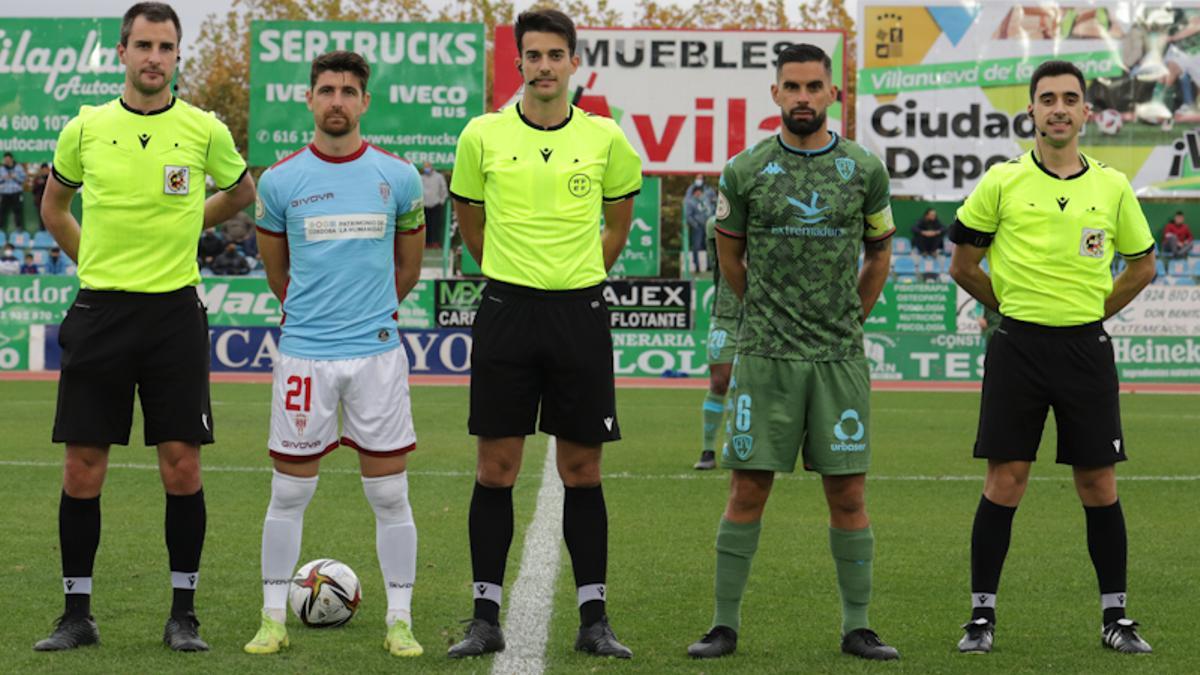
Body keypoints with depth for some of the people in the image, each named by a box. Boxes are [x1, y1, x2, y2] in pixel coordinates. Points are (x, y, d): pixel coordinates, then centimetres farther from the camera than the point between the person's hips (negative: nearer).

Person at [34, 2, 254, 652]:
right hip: (98, 311, 1)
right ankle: (77, 612, 11)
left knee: (181, 465, -2)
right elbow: (53, 205, 20)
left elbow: (241, 192, 20)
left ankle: (183, 612, 10)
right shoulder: (85, 128, 3)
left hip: (174, 311, -1)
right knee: (82, 468, 1)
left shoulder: (204, 130, 0)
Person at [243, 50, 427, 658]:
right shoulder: (280, 180, 0)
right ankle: (274, 619, 15)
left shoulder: (398, 176, 2)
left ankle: (400, 621, 11)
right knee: (288, 493, 4)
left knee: (390, 494, 2)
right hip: (304, 355, 0)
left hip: (378, 352, 0)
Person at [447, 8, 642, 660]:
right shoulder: (483, 136, 1)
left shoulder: (605, 138, 2)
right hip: (506, 310, 0)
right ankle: (486, 618, 8)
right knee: (495, 468, 1)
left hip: (579, 312, 0)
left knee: (582, 470, 4)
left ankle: (594, 619, 11)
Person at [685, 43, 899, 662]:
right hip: (764, 356, -1)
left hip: (840, 357, 1)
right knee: (748, 489, 0)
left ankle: (857, 628, 11)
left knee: (848, 494, 2)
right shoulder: (745, 171, 2)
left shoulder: (864, 169, 4)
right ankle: (725, 624, 8)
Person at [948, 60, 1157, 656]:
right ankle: (982, 614, 7)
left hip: (1087, 348, 2)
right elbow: (962, 265, 7)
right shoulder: (1002, 181, -1)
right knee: (1004, 480, -1)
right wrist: (1013, 305, 9)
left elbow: (1142, 264, 18)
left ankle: (1115, 616, 12)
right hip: (1017, 347, -1)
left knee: (1098, 483, 3)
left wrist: (1093, 309, 12)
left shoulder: (1112, 186, 5)